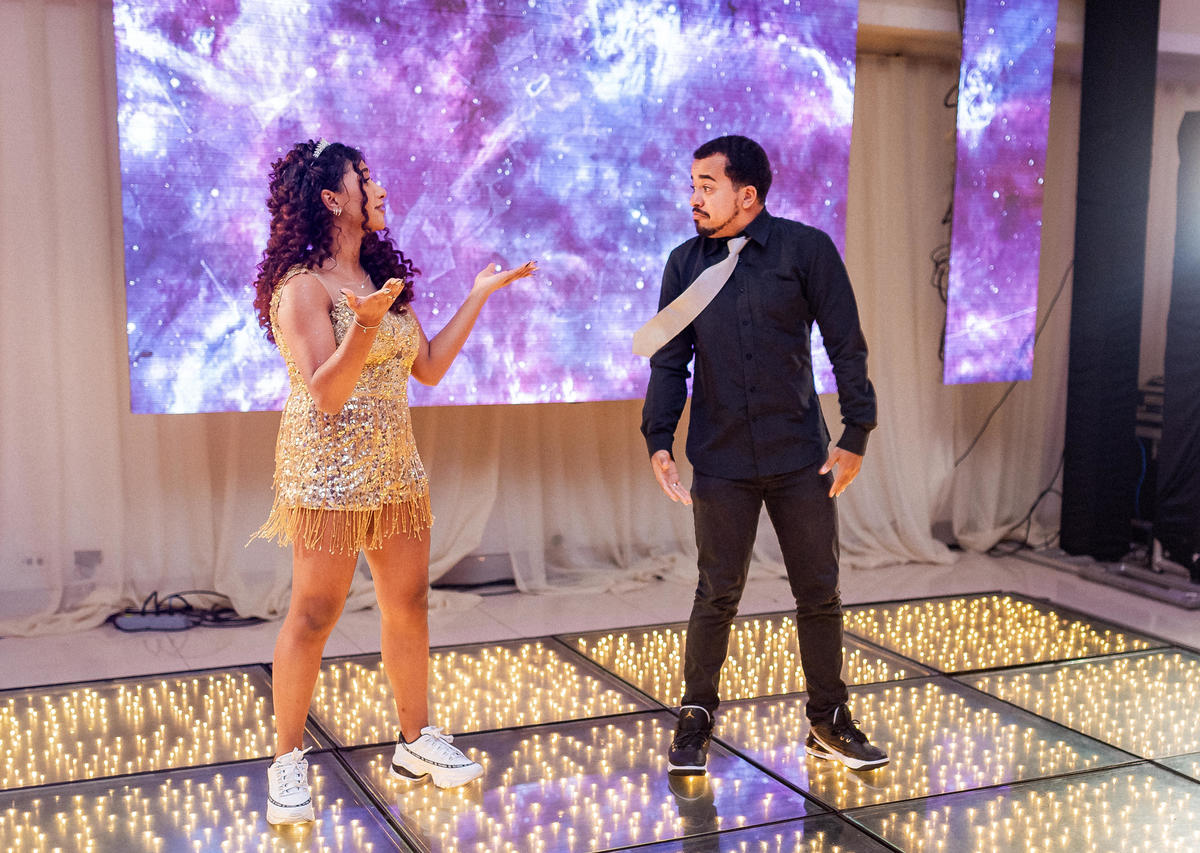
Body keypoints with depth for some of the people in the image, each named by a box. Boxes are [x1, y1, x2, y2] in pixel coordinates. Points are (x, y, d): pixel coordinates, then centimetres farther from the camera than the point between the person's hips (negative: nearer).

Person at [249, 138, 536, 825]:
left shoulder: (385, 278, 12)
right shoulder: (301, 286, -11)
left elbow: (429, 367, 11)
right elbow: (325, 393, -18)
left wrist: (480, 294, 12)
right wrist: (366, 325, -33)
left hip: (396, 466, 7)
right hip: (330, 469, -7)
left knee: (410, 600, 10)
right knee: (315, 612, -2)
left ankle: (417, 739, 23)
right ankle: (289, 762, 11)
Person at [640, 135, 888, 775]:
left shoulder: (806, 249, -4)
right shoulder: (685, 263, 4)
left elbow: (846, 346, -2)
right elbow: (669, 359, 6)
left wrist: (856, 435, -5)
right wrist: (658, 439, -5)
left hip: (801, 457, 0)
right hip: (720, 463, 1)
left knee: (819, 594, 8)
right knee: (717, 596, 5)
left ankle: (829, 722, 24)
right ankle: (695, 721, 22)